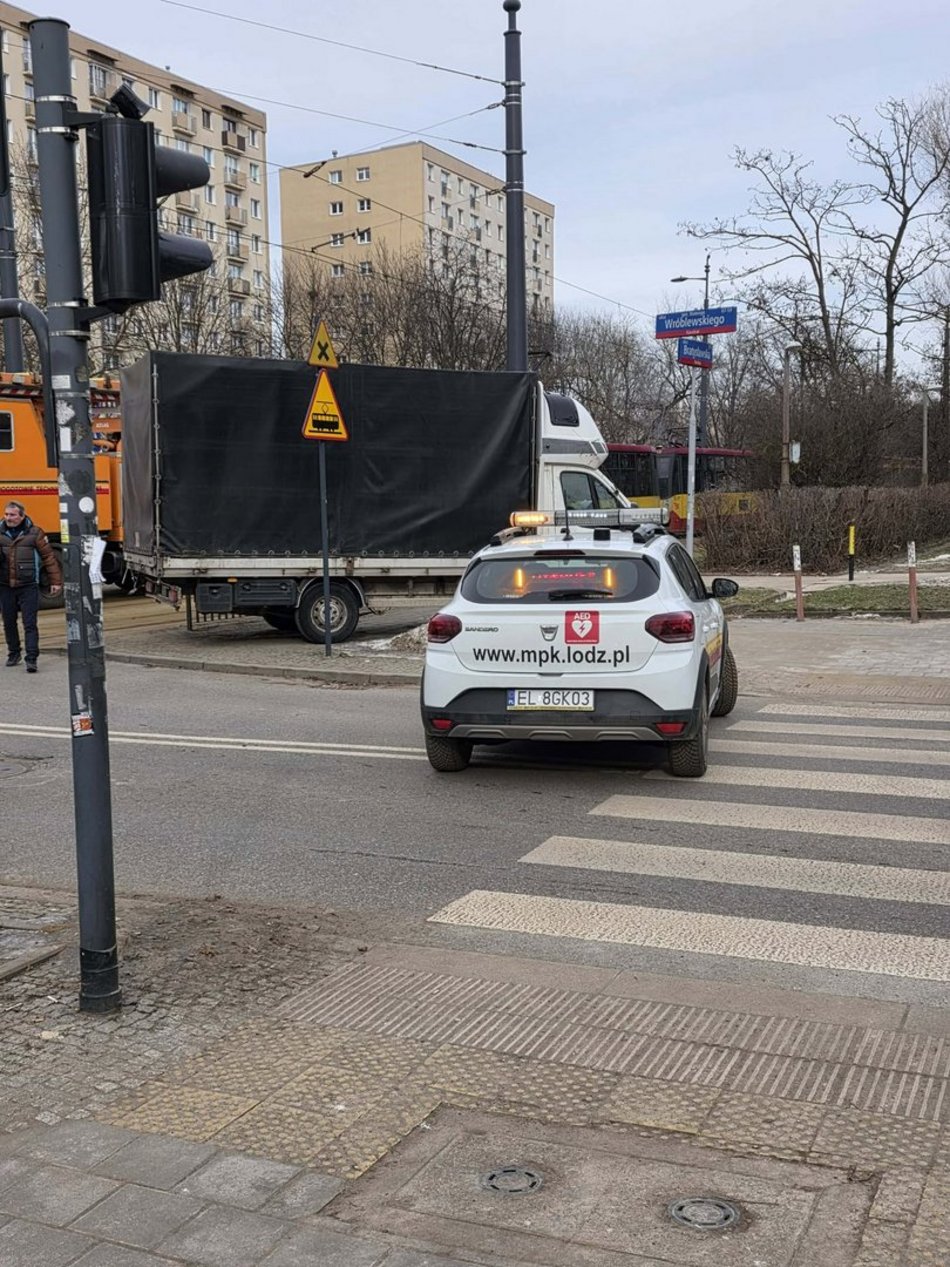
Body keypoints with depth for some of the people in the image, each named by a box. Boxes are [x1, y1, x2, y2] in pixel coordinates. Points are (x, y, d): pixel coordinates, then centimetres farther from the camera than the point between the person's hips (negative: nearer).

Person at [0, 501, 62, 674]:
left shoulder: (35, 533, -3)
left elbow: (49, 557, -1)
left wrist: (55, 581, -3)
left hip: (28, 586, -3)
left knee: (30, 623, -7)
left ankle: (31, 659, -8)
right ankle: (14, 653, 30)